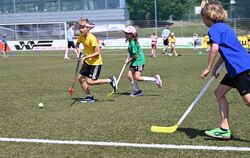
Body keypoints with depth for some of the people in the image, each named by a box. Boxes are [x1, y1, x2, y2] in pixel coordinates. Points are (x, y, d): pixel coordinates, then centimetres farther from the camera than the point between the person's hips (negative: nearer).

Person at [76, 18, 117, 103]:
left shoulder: (92, 38, -23)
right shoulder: (81, 37, 0)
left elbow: (97, 53, -23)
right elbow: (77, 44, 22)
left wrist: (86, 57, -26)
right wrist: (78, 50, 2)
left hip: (96, 62, -8)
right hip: (88, 61, 8)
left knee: (90, 81, -13)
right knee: (80, 78, 3)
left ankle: (110, 80, 2)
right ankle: (89, 97, 14)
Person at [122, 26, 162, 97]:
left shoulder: (133, 43, -21)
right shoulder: (131, 42, 8)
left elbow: (135, 56, -20)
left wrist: (128, 61, -7)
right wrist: (128, 59, 7)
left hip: (139, 61, -10)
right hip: (134, 61, 10)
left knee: (137, 78, -11)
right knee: (129, 75, 3)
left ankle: (155, 79, -3)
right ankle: (136, 90, 11)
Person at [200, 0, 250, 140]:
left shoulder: (214, 29, -9)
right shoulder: (223, 27, 21)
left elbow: (215, 47, -25)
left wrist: (208, 68, -17)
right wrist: (215, 68, 25)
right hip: (236, 68, 11)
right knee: (219, 92, 15)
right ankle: (224, 129, 16)